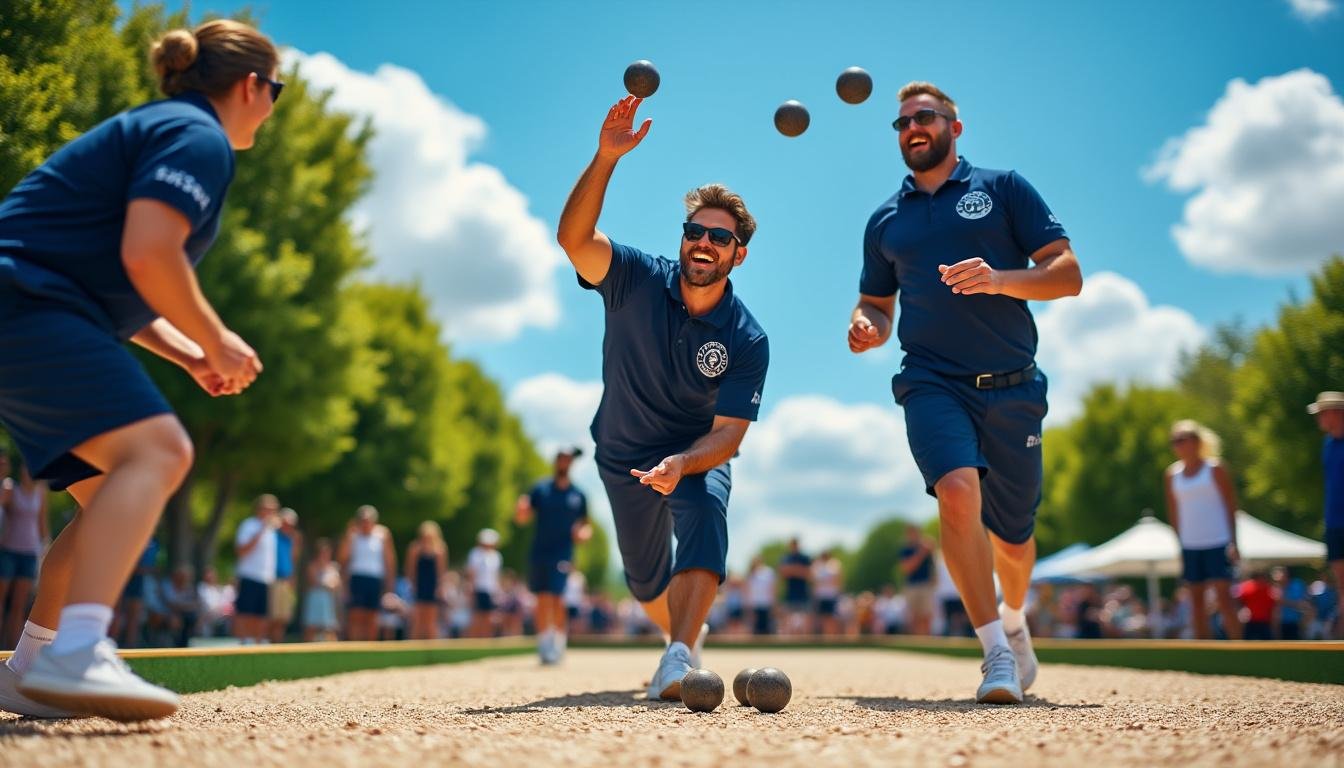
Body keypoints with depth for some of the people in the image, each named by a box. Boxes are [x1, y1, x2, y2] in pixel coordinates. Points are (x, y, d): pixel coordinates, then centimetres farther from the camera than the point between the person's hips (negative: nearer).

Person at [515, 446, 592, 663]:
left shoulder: (578, 496, 8)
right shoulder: (540, 489, 8)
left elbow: (584, 524, 14)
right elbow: (522, 518, 6)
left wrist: (584, 533, -9)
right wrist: (521, 510, -17)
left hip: (562, 554, -2)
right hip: (538, 553, 2)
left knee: (556, 598, -13)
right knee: (542, 599, 5)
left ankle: (558, 644, -2)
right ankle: (543, 645, 15)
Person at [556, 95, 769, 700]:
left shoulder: (747, 341, -21)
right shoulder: (637, 281, -20)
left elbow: (727, 434, -24)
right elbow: (573, 237, -38)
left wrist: (680, 464, -45)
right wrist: (605, 158, -51)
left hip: (698, 454, -2)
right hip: (624, 456, 2)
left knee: (705, 511, -35)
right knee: (646, 581, 13)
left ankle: (679, 660, -40)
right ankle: (686, 633, 47)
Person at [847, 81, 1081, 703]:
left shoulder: (1003, 188, 8)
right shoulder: (885, 220, 18)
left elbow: (1067, 274, 2)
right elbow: (876, 306, 25)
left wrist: (999, 280, -16)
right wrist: (865, 326, 0)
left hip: (1012, 388, -1)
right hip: (932, 383, 1)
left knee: (1011, 537, 8)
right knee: (957, 490, -28)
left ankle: (1014, 623, 40)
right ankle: (996, 652, -21)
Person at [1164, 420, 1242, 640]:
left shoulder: (1215, 469, -3)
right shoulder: (1172, 475, 8)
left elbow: (1231, 505, -3)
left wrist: (1233, 541, -9)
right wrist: (1179, 543, 8)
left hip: (1218, 543, -5)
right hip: (1190, 545, 5)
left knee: (1223, 596, -11)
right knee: (1196, 599, 6)